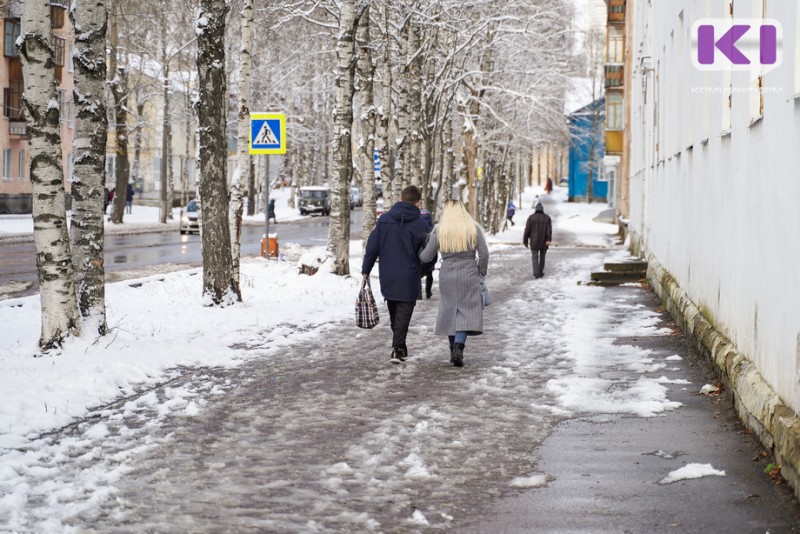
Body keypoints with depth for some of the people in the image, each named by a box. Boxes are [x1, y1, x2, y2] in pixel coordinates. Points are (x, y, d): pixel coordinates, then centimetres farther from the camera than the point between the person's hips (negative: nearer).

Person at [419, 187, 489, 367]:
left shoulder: (439, 231, -3)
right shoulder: (474, 228, -3)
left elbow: (426, 257, 1)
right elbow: (484, 254, -5)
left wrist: (416, 253, 22)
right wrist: (481, 272, 11)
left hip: (447, 276, 1)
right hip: (469, 276, -1)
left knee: (450, 310, 15)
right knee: (467, 311, 0)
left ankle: (453, 349, 20)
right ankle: (458, 348, -19)